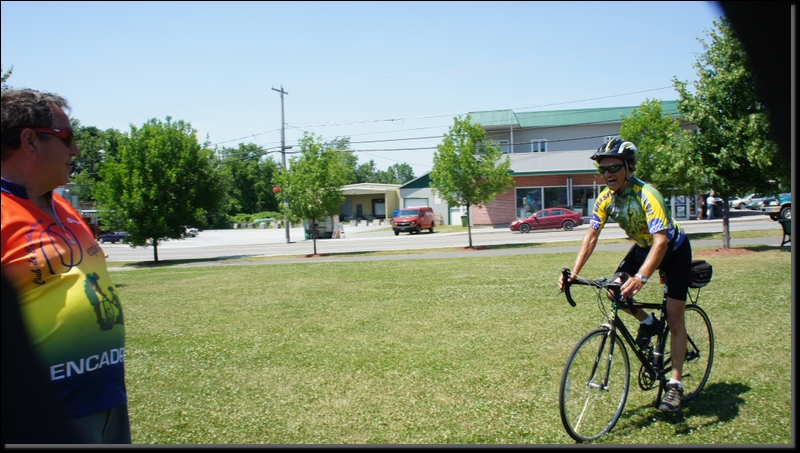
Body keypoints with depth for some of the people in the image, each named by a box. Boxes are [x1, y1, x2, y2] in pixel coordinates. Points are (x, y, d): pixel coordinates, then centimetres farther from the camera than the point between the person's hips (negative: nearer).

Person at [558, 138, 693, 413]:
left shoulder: (646, 195, -34)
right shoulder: (605, 198, -16)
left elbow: (661, 240, -43)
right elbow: (591, 237, -16)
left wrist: (641, 278, -57)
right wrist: (573, 273, -28)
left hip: (674, 249, -6)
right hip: (644, 247, 6)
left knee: (674, 318, -8)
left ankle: (675, 385, 1)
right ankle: (649, 323, 15)